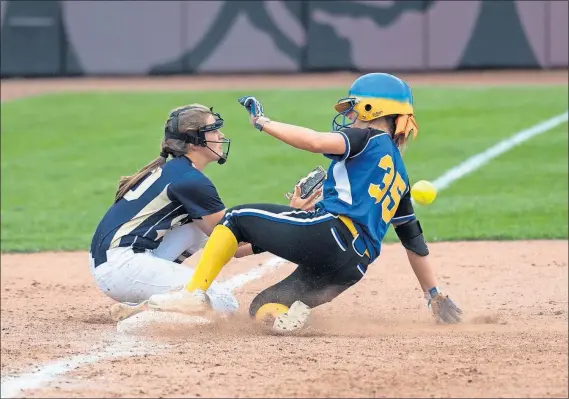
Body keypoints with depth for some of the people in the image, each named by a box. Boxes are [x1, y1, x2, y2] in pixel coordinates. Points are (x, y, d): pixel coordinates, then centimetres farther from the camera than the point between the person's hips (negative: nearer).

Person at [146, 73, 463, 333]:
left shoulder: (370, 139, 5)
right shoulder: (399, 174, 29)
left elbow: (316, 142, -15)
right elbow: (415, 241, 29)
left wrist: (262, 122, -4)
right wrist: (435, 296, 31)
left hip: (329, 233, -8)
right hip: (352, 269, 8)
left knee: (237, 218, 6)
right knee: (262, 306, 17)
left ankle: (195, 292, -8)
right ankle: (285, 313, -18)